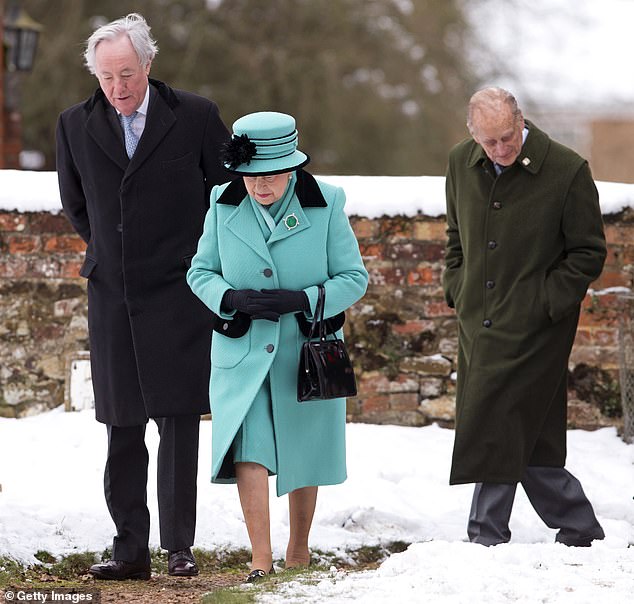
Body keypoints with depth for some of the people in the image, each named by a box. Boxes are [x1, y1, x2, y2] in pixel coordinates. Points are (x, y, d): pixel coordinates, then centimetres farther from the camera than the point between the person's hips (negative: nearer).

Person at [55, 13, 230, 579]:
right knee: (121, 427, 4)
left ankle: (180, 547, 1)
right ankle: (130, 549, 9)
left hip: (179, 293, -3)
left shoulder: (195, 116, -4)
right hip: (112, 294, 3)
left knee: (179, 421, -4)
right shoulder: (76, 125, 4)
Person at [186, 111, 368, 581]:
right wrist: (233, 299, -17)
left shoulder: (324, 205, -7)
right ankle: (261, 561, -14)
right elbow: (200, 272, 5)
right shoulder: (225, 205, -3)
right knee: (249, 450, -14)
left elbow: (354, 277, -5)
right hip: (242, 352, 0)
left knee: (302, 455, 12)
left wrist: (300, 300, -20)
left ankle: (299, 551, 30)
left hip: (306, 351, 0)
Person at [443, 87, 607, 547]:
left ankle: (487, 536, 0)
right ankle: (579, 529, 18)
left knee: (496, 432, -9)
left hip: (533, 330, -6)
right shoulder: (462, 164, 5)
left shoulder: (567, 171, -11)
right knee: (526, 438, 8)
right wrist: (457, 289, 10)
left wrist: (545, 304, -11)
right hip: (478, 325, 6)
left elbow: (589, 253, -4)